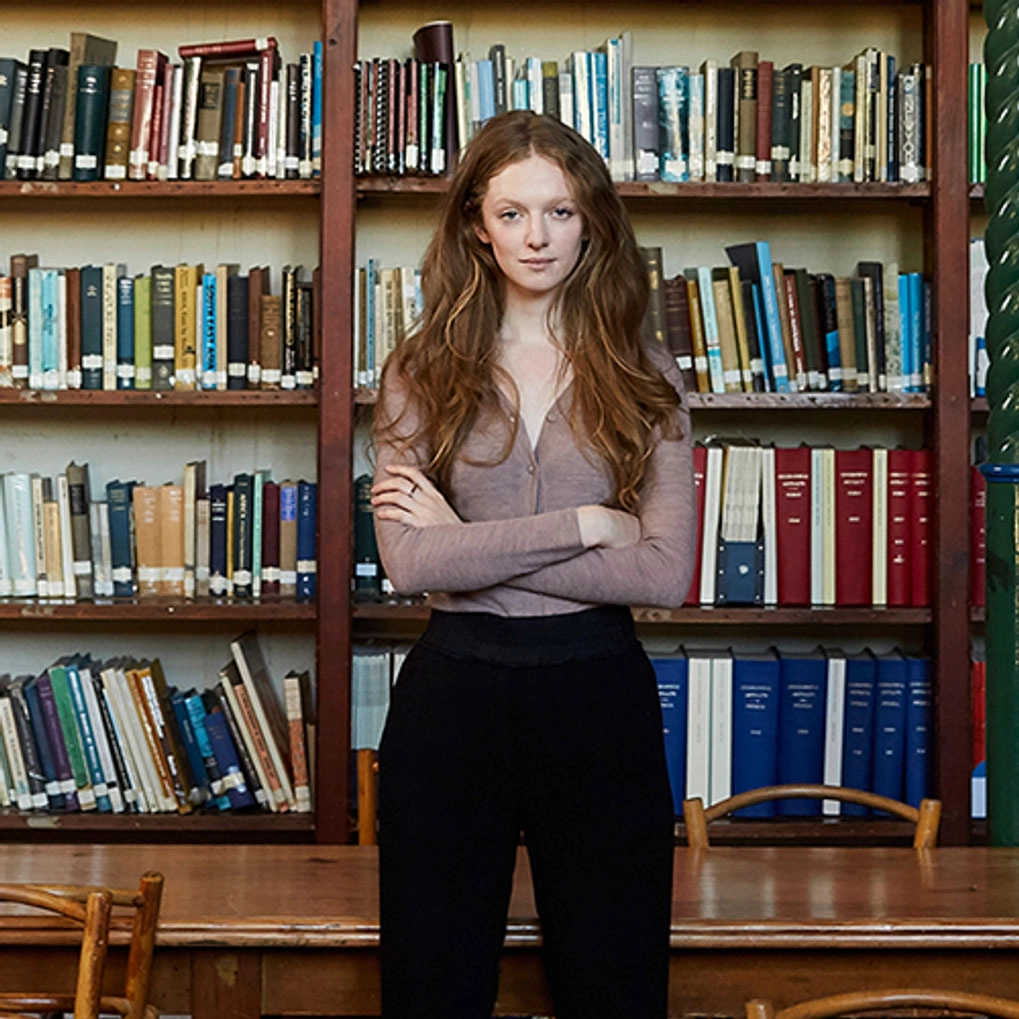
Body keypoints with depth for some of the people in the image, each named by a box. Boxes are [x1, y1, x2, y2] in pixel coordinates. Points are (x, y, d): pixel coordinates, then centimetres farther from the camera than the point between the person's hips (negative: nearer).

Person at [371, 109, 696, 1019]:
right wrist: (584, 525, -13)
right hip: (453, 694, 0)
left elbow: (666, 574, -10)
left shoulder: (645, 378, 2)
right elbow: (408, 562, -11)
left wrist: (470, 541, -12)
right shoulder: (421, 373, 2)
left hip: (599, 695, 0)